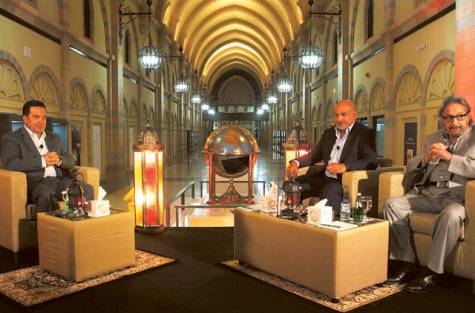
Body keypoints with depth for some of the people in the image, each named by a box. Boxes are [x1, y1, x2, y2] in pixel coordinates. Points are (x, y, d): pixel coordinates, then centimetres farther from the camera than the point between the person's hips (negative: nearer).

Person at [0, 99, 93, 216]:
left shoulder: (54, 138, 25)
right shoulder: (11, 138, 8)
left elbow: (70, 162, 20)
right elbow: (10, 164, -9)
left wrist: (59, 160, -3)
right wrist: (42, 161, -10)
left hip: (59, 180, 5)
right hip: (35, 183, -5)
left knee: (87, 189, -22)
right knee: (47, 196, -39)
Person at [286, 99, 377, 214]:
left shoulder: (365, 133, -3)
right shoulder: (329, 132, 17)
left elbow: (371, 161, -15)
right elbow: (315, 154, 21)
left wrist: (345, 166, -31)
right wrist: (296, 162, 1)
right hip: (324, 178, 7)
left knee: (329, 190, -37)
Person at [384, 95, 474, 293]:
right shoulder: (433, 138, 22)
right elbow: (409, 167, 17)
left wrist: (450, 157, -12)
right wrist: (425, 157, -4)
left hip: (456, 195, -5)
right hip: (427, 193, 5)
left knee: (451, 215, -37)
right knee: (392, 205, -17)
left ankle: (431, 271, -21)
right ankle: (407, 263, -10)